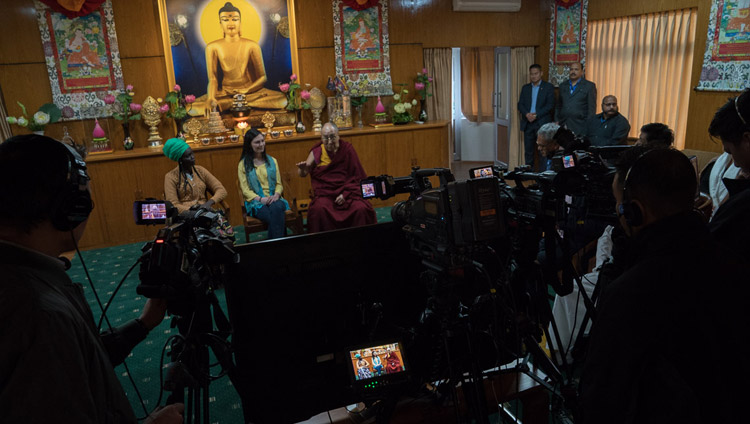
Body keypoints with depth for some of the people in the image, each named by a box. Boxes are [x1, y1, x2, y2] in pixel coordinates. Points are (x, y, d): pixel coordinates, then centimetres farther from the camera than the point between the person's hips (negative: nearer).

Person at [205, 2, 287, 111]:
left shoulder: (252, 46, 3)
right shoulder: (212, 47, 4)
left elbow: (262, 77, 2)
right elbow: (212, 79, -2)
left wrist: (246, 91, -17)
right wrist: (211, 97, -24)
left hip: (250, 91, 1)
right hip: (224, 93, -1)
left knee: (282, 100, -29)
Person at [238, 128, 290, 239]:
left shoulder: (272, 161, 18)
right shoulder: (243, 164, 7)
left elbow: (279, 183, 15)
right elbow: (245, 190, 1)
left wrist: (277, 194, -9)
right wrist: (260, 199, -17)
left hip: (274, 199, 3)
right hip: (256, 202, -2)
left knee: (276, 208, -37)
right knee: (276, 218, -36)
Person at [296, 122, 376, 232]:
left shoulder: (347, 149, 7)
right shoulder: (316, 152, 8)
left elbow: (356, 176, 5)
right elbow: (302, 174, 7)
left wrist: (345, 193, -9)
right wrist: (302, 169, -18)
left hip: (347, 191, 0)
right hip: (325, 193, 0)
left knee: (361, 209, -28)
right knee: (319, 209, -33)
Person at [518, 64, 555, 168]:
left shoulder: (548, 87, 3)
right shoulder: (525, 87, 15)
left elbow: (550, 105, -6)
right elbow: (520, 104, 8)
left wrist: (536, 115, -15)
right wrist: (527, 114, -11)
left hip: (542, 123, -4)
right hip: (528, 123, 4)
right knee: (528, 151, 4)